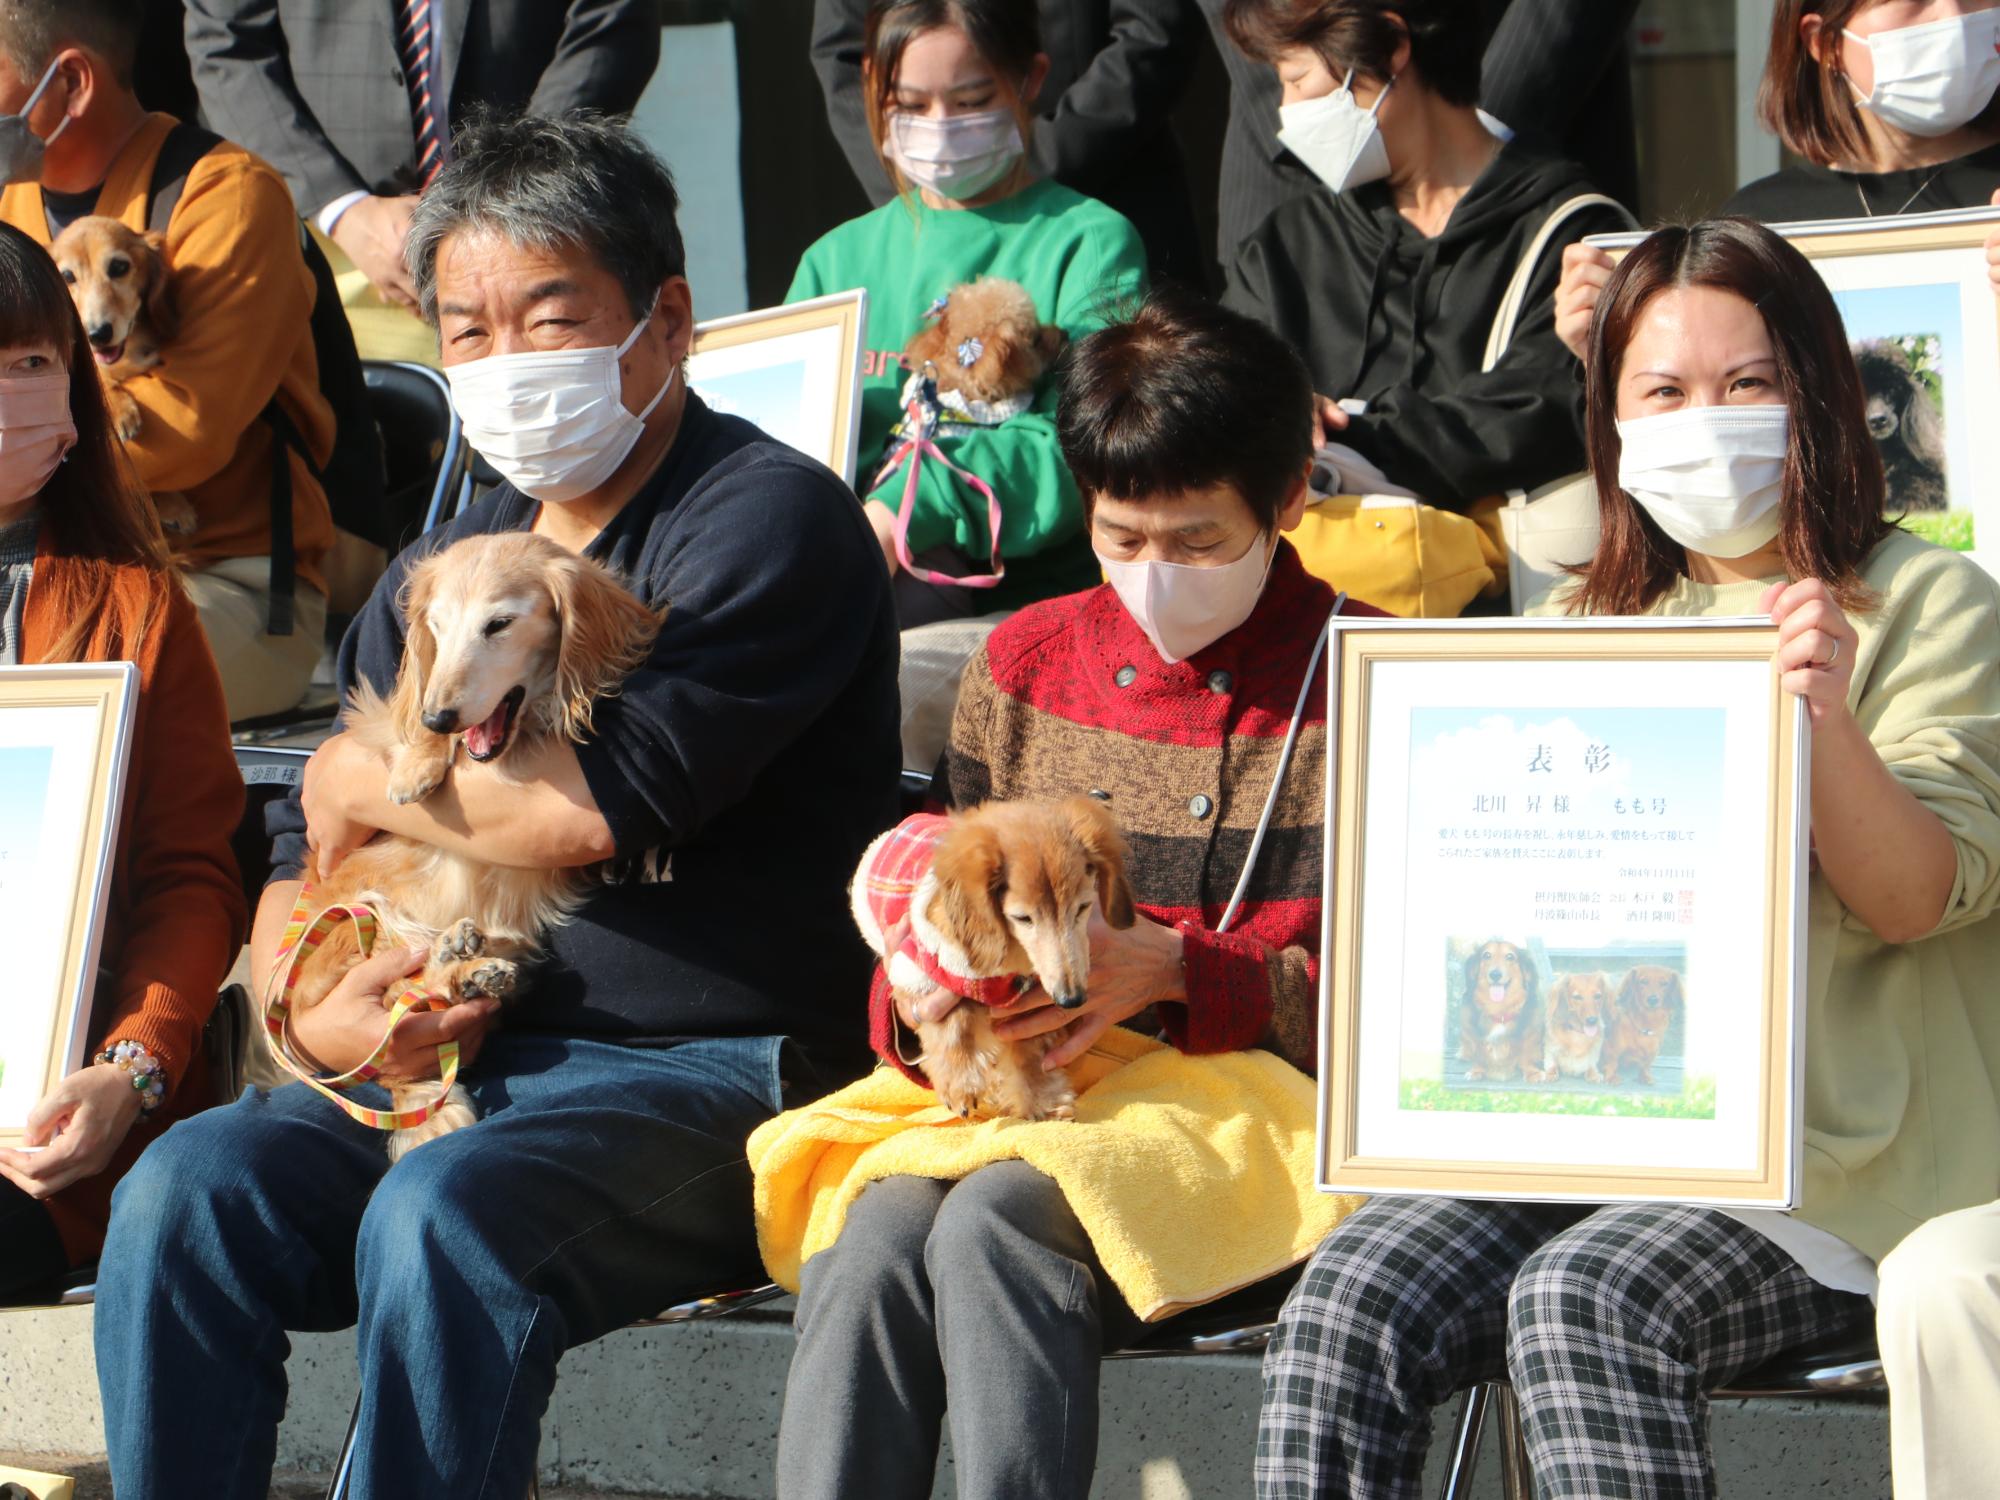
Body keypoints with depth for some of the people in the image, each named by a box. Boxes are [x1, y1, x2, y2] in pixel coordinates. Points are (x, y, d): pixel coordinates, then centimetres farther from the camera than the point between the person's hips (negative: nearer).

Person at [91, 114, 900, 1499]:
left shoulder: (769, 517, -4)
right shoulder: (444, 572, 20)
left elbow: (598, 805, -17)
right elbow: (303, 866, 22)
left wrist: (366, 778, 0)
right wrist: (312, 1009, -2)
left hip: (713, 1074, -7)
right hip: (463, 1060, 7)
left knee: (441, 1216, -34)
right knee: (190, 1188, -20)